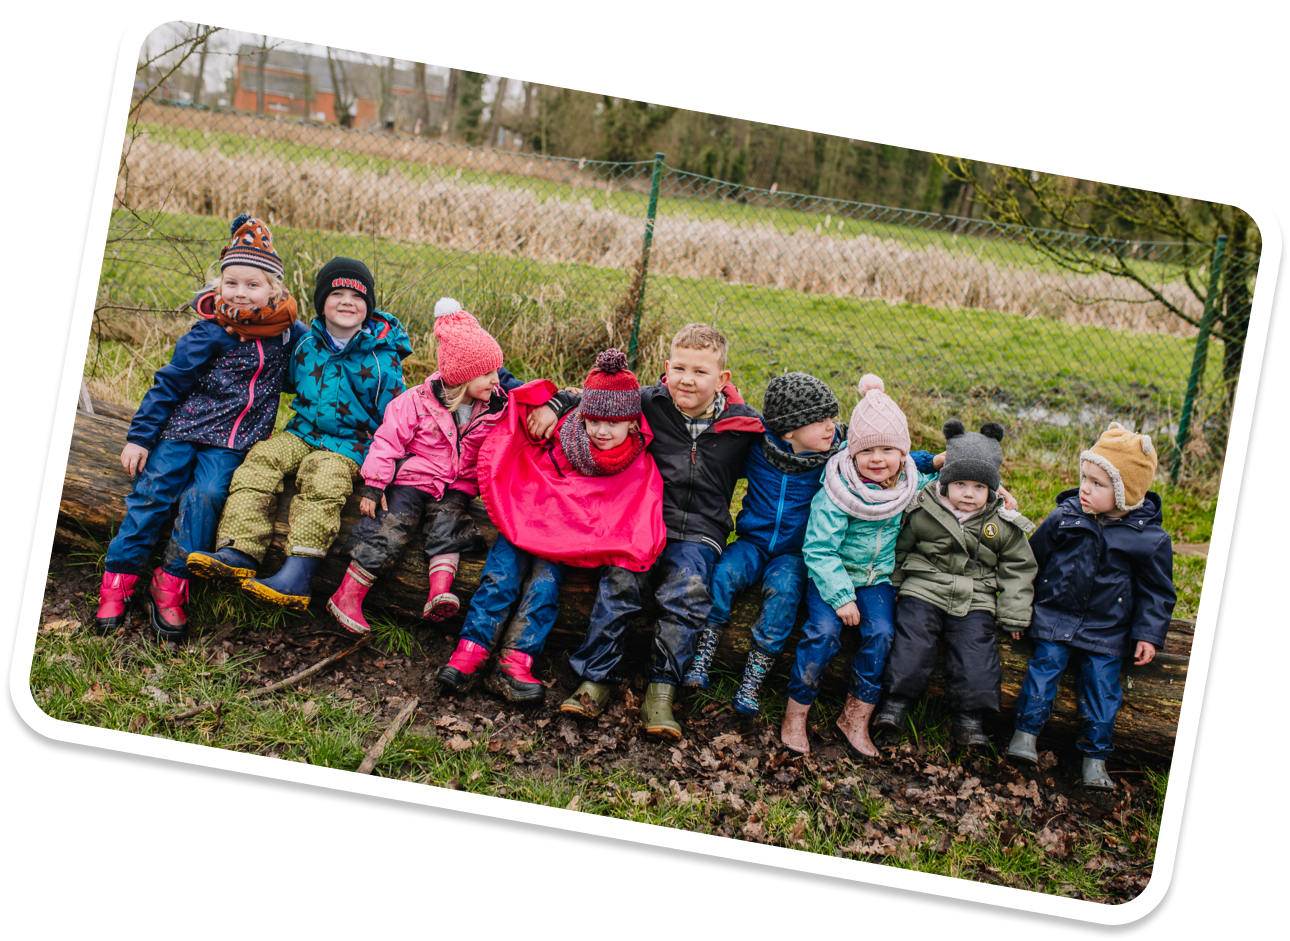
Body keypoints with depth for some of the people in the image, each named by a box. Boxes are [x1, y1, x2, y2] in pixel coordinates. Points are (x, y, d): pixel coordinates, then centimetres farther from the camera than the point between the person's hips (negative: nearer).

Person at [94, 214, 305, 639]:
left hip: (232, 443, 1)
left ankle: (170, 584, -13)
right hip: (185, 428, -1)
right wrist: (139, 436, -3)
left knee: (205, 496, -20)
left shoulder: (286, 330, 2)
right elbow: (168, 385, -2)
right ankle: (118, 580, -2)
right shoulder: (208, 335, -6)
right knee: (152, 493, -11)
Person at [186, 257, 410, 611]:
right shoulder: (306, 346, 8)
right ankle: (238, 552, -32)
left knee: (322, 480, -33)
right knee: (260, 460, -21)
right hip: (303, 433, 5)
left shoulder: (383, 360, -4)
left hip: (349, 445, -5)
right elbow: (288, 381, 29)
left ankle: (296, 575, -44)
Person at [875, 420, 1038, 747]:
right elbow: (899, 547, 9)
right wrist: (893, 585, 11)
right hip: (923, 590, 0)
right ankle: (896, 701, 2)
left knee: (975, 651, -9)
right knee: (912, 643, -12)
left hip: (975, 600, 1)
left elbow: (1017, 568, 6)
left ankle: (968, 717, 1)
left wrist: (1013, 615, 3)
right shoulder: (922, 512, -5)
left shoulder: (1004, 524, -2)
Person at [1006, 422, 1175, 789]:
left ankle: (1095, 756, 7)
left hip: (1107, 631, -1)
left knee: (1102, 685, -2)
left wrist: (1149, 634, -4)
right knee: (1044, 667, -9)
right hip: (1055, 617, 1)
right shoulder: (1063, 518, -5)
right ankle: (1026, 732, 2)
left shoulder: (1150, 539, -10)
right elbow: (1032, 560, 6)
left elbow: (1157, 592, 1)